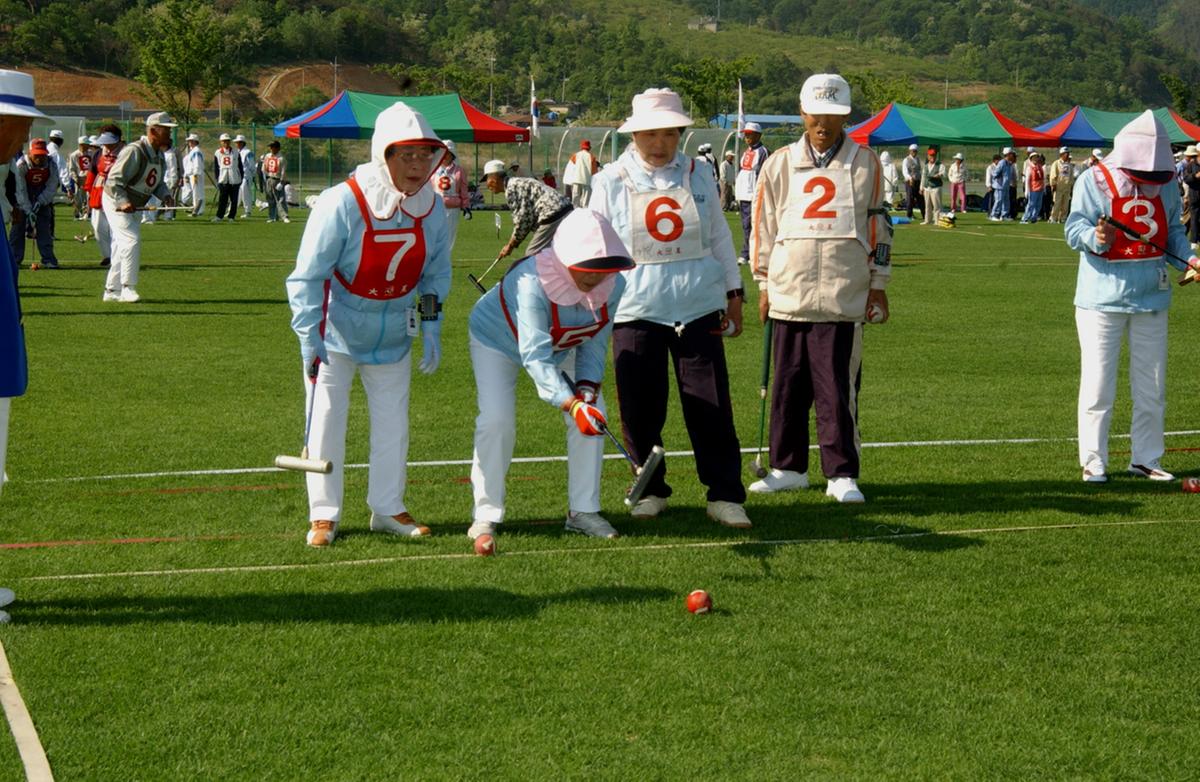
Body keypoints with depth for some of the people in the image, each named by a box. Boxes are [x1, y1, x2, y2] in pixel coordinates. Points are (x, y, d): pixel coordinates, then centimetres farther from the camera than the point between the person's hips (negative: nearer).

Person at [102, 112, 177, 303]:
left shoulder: (159, 155, 3)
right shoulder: (134, 151, -25)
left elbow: (158, 182, 13)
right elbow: (114, 180, -27)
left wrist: (165, 195, -8)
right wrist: (123, 202, -39)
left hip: (133, 206, 9)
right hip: (116, 201, -9)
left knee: (122, 246, 12)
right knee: (132, 240, -18)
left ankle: (112, 291, 20)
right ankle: (128, 288, -14)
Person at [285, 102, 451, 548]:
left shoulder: (431, 208, -9)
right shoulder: (341, 204, -25)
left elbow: (436, 273, 6)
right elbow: (308, 276, -19)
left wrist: (431, 329, 1)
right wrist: (309, 335, -22)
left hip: (393, 337, 5)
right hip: (336, 332, -4)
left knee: (393, 421, 11)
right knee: (327, 420, 0)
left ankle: (388, 509, 25)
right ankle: (324, 515, 11)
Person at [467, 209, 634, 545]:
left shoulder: (612, 284, -26)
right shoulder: (532, 282, -44)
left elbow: (595, 343, -14)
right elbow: (535, 356, -47)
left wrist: (586, 388, -29)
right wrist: (571, 404, -55)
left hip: (562, 347, 5)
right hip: (497, 339, -5)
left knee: (592, 414, -8)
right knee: (497, 419, -20)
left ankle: (583, 510, 3)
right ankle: (486, 514, -4)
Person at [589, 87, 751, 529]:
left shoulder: (698, 177, 9)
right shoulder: (610, 182, 3)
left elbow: (719, 237, 16)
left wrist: (733, 292, 15)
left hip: (699, 309, 1)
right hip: (635, 311, -1)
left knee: (711, 408, -2)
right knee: (640, 410, 4)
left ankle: (724, 496, 4)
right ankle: (651, 491, 20)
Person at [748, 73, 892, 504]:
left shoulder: (866, 164, 5)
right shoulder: (781, 164, 9)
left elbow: (879, 226, 8)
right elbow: (764, 226, 12)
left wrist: (878, 284, 6)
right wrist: (765, 284, 10)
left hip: (843, 298, -2)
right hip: (789, 295, 3)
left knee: (838, 388, -5)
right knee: (788, 384, 7)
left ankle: (842, 474, 2)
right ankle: (788, 467, 18)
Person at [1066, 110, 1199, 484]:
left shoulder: (1166, 184, 4)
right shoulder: (1094, 180, -9)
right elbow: (1075, 227, -12)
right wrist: (1096, 238, -33)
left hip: (1151, 298, 5)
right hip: (1103, 297, -5)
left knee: (1152, 386, 11)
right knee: (1098, 386, -2)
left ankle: (1145, 459, 24)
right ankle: (1093, 463, 9)